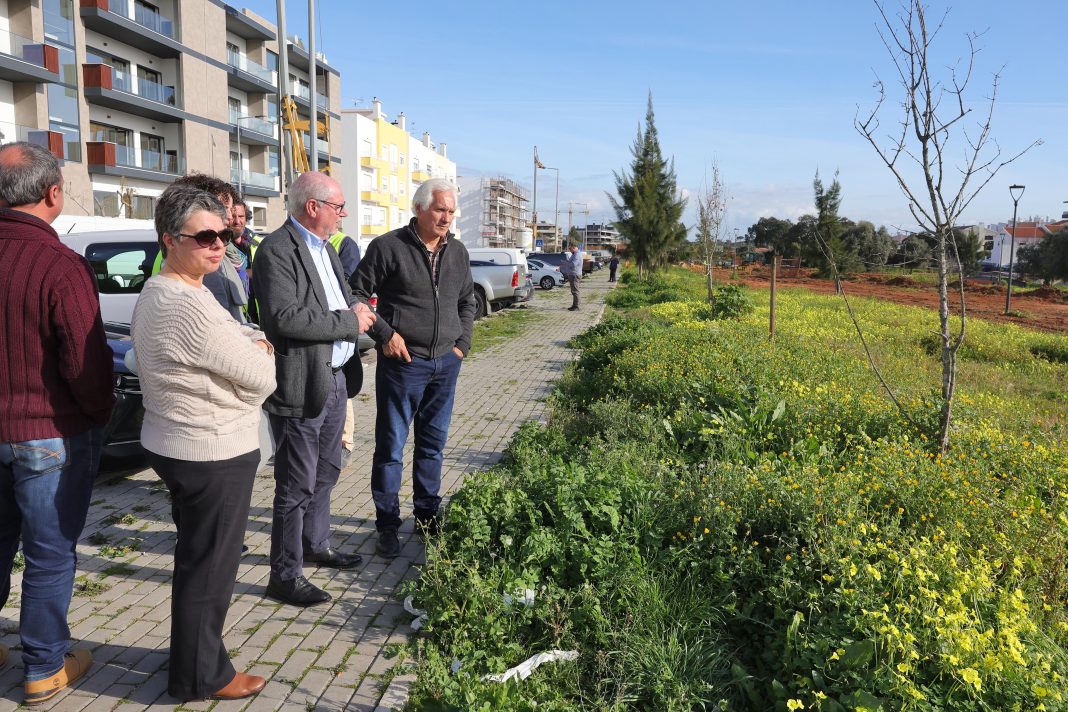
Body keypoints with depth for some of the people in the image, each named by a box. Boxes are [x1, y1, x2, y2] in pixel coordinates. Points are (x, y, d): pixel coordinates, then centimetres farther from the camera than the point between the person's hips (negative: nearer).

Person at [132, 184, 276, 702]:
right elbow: (261, 379, -19)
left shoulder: (154, 292, 8)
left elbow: (225, 341, 16)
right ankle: (201, 675, 25)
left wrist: (248, 344, -2)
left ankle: (192, 653, 42)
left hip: (172, 444, 11)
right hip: (213, 455, -10)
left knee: (195, 556, 24)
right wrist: (261, 354, 1)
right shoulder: (191, 306, -26)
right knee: (209, 566, 7)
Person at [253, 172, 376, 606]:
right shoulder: (277, 250, -16)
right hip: (301, 386, -9)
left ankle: (316, 544, 41)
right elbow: (285, 318, -26)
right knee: (296, 486, 1)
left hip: (336, 379, 9)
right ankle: (285, 577, 15)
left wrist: (356, 310, -1)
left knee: (325, 473, 22)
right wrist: (349, 322, -19)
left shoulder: (325, 247, 13)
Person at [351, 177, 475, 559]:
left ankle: (428, 514, 30)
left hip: (446, 363, 5)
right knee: (391, 445, 3)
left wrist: (462, 342, 10)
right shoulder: (388, 247, -8)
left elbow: (467, 301, 21)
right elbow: (357, 293, -5)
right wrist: (385, 333, -12)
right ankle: (387, 523, 16)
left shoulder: (457, 252, 9)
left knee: (433, 443, 15)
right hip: (402, 361, -5)